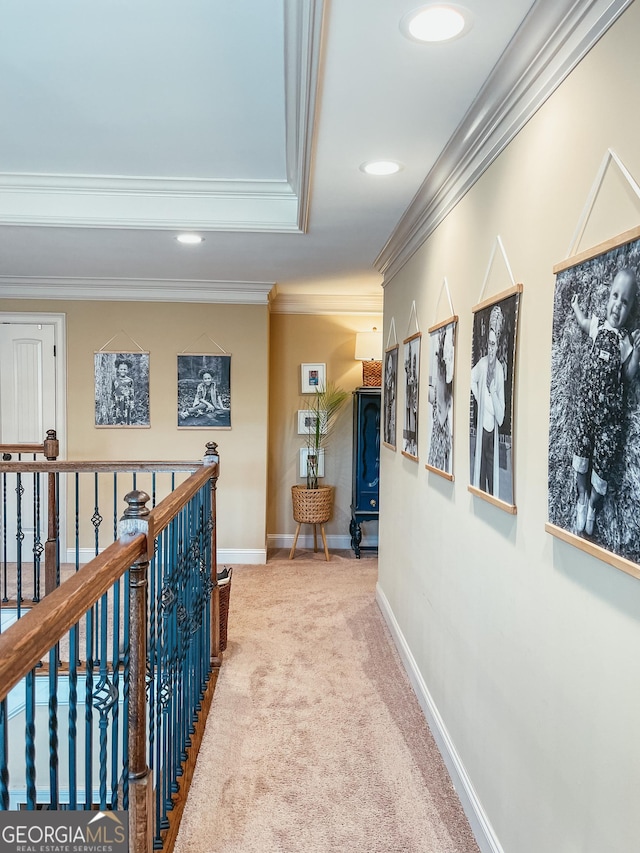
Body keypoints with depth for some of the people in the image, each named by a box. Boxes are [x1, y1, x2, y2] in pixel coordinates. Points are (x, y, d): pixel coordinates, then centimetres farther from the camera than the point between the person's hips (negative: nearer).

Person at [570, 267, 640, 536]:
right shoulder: (598, 325, 7)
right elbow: (584, 324, 30)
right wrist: (576, 307, 29)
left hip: (610, 409, -3)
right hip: (588, 400, 3)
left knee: (602, 456, 2)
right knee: (582, 447, 8)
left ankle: (593, 504, 20)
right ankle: (582, 497, 24)